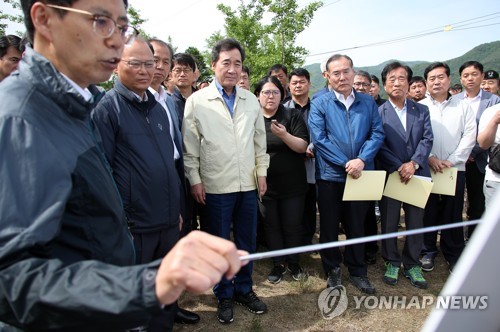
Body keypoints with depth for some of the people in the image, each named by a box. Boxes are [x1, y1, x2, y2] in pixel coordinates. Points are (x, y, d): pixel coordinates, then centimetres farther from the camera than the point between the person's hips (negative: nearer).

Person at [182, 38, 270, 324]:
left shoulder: (251, 100, 8)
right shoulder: (197, 101, -3)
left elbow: (260, 140, 12)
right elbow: (190, 146, -3)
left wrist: (262, 172, 8)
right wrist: (195, 180, -6)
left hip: (248, 184, 4)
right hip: (215, 186, -3)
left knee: (248, 241, 14)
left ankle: (244, 289, 34)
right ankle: (224, 295, 30)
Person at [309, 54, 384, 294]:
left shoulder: (368, 102, 7)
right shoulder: (320, 104, -2)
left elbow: (377, 134, -1)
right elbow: (319, 138, -11)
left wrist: (361, 160, -17)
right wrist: (346, 163, -16)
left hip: (361, 174, 2)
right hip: (330, 175, -2)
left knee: (357, 225, 14)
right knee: (329, 226, 10)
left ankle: (358, 271, 31)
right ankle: (332, 270, 29)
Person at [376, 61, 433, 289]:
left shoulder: (421, 111, 9)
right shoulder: (378, 113, -1)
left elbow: (427, 139, 0)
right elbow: (379, 145, -8)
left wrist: (413, 163, -14)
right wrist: (398, 167, -15)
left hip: (417, 175, 3)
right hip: (389, 176, -3)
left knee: (416, 223, 10)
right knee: (389, 223, 8)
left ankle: (412, 264, 26)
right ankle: (392, 262, 25)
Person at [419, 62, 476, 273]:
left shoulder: (462, 106, 7)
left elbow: (469, 136, 0)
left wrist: (452, 161, -9)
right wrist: (429, 157, -13)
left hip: (455, 169, 1)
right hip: (426, 169, -1)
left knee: (453, 214, 6)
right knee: (428, 212, 7)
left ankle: (454, 255, 19)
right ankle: (427, 251, 21)